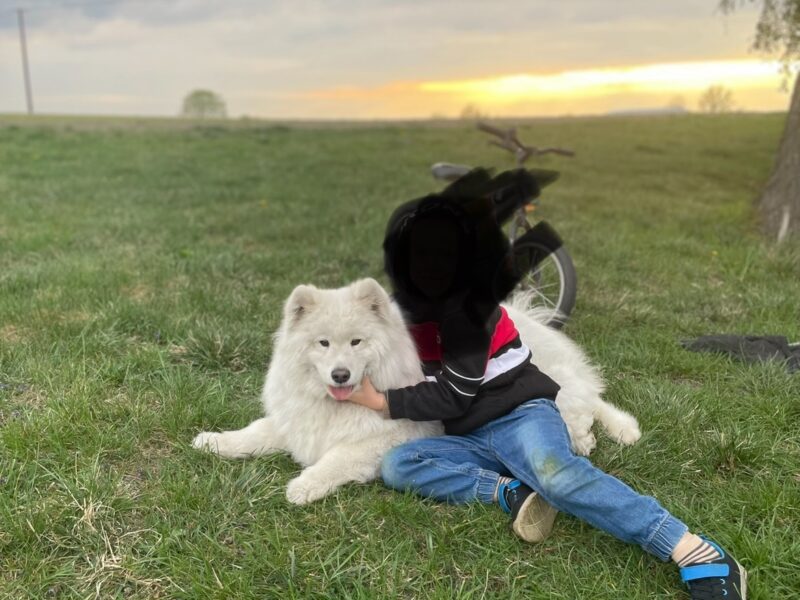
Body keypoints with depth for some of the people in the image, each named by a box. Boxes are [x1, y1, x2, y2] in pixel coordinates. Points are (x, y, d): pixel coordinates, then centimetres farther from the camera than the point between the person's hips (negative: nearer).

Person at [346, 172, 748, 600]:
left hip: (520, 414, -6)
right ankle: (511, 492, -23)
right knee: (395, 465, -17)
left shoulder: (469, 306, -11)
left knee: (556, 474, -38)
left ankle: (696, 552, -37)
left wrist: (379, 401, -10)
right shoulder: (402, 307, 9)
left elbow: (454, 395, -13)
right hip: (471, 438, 7)